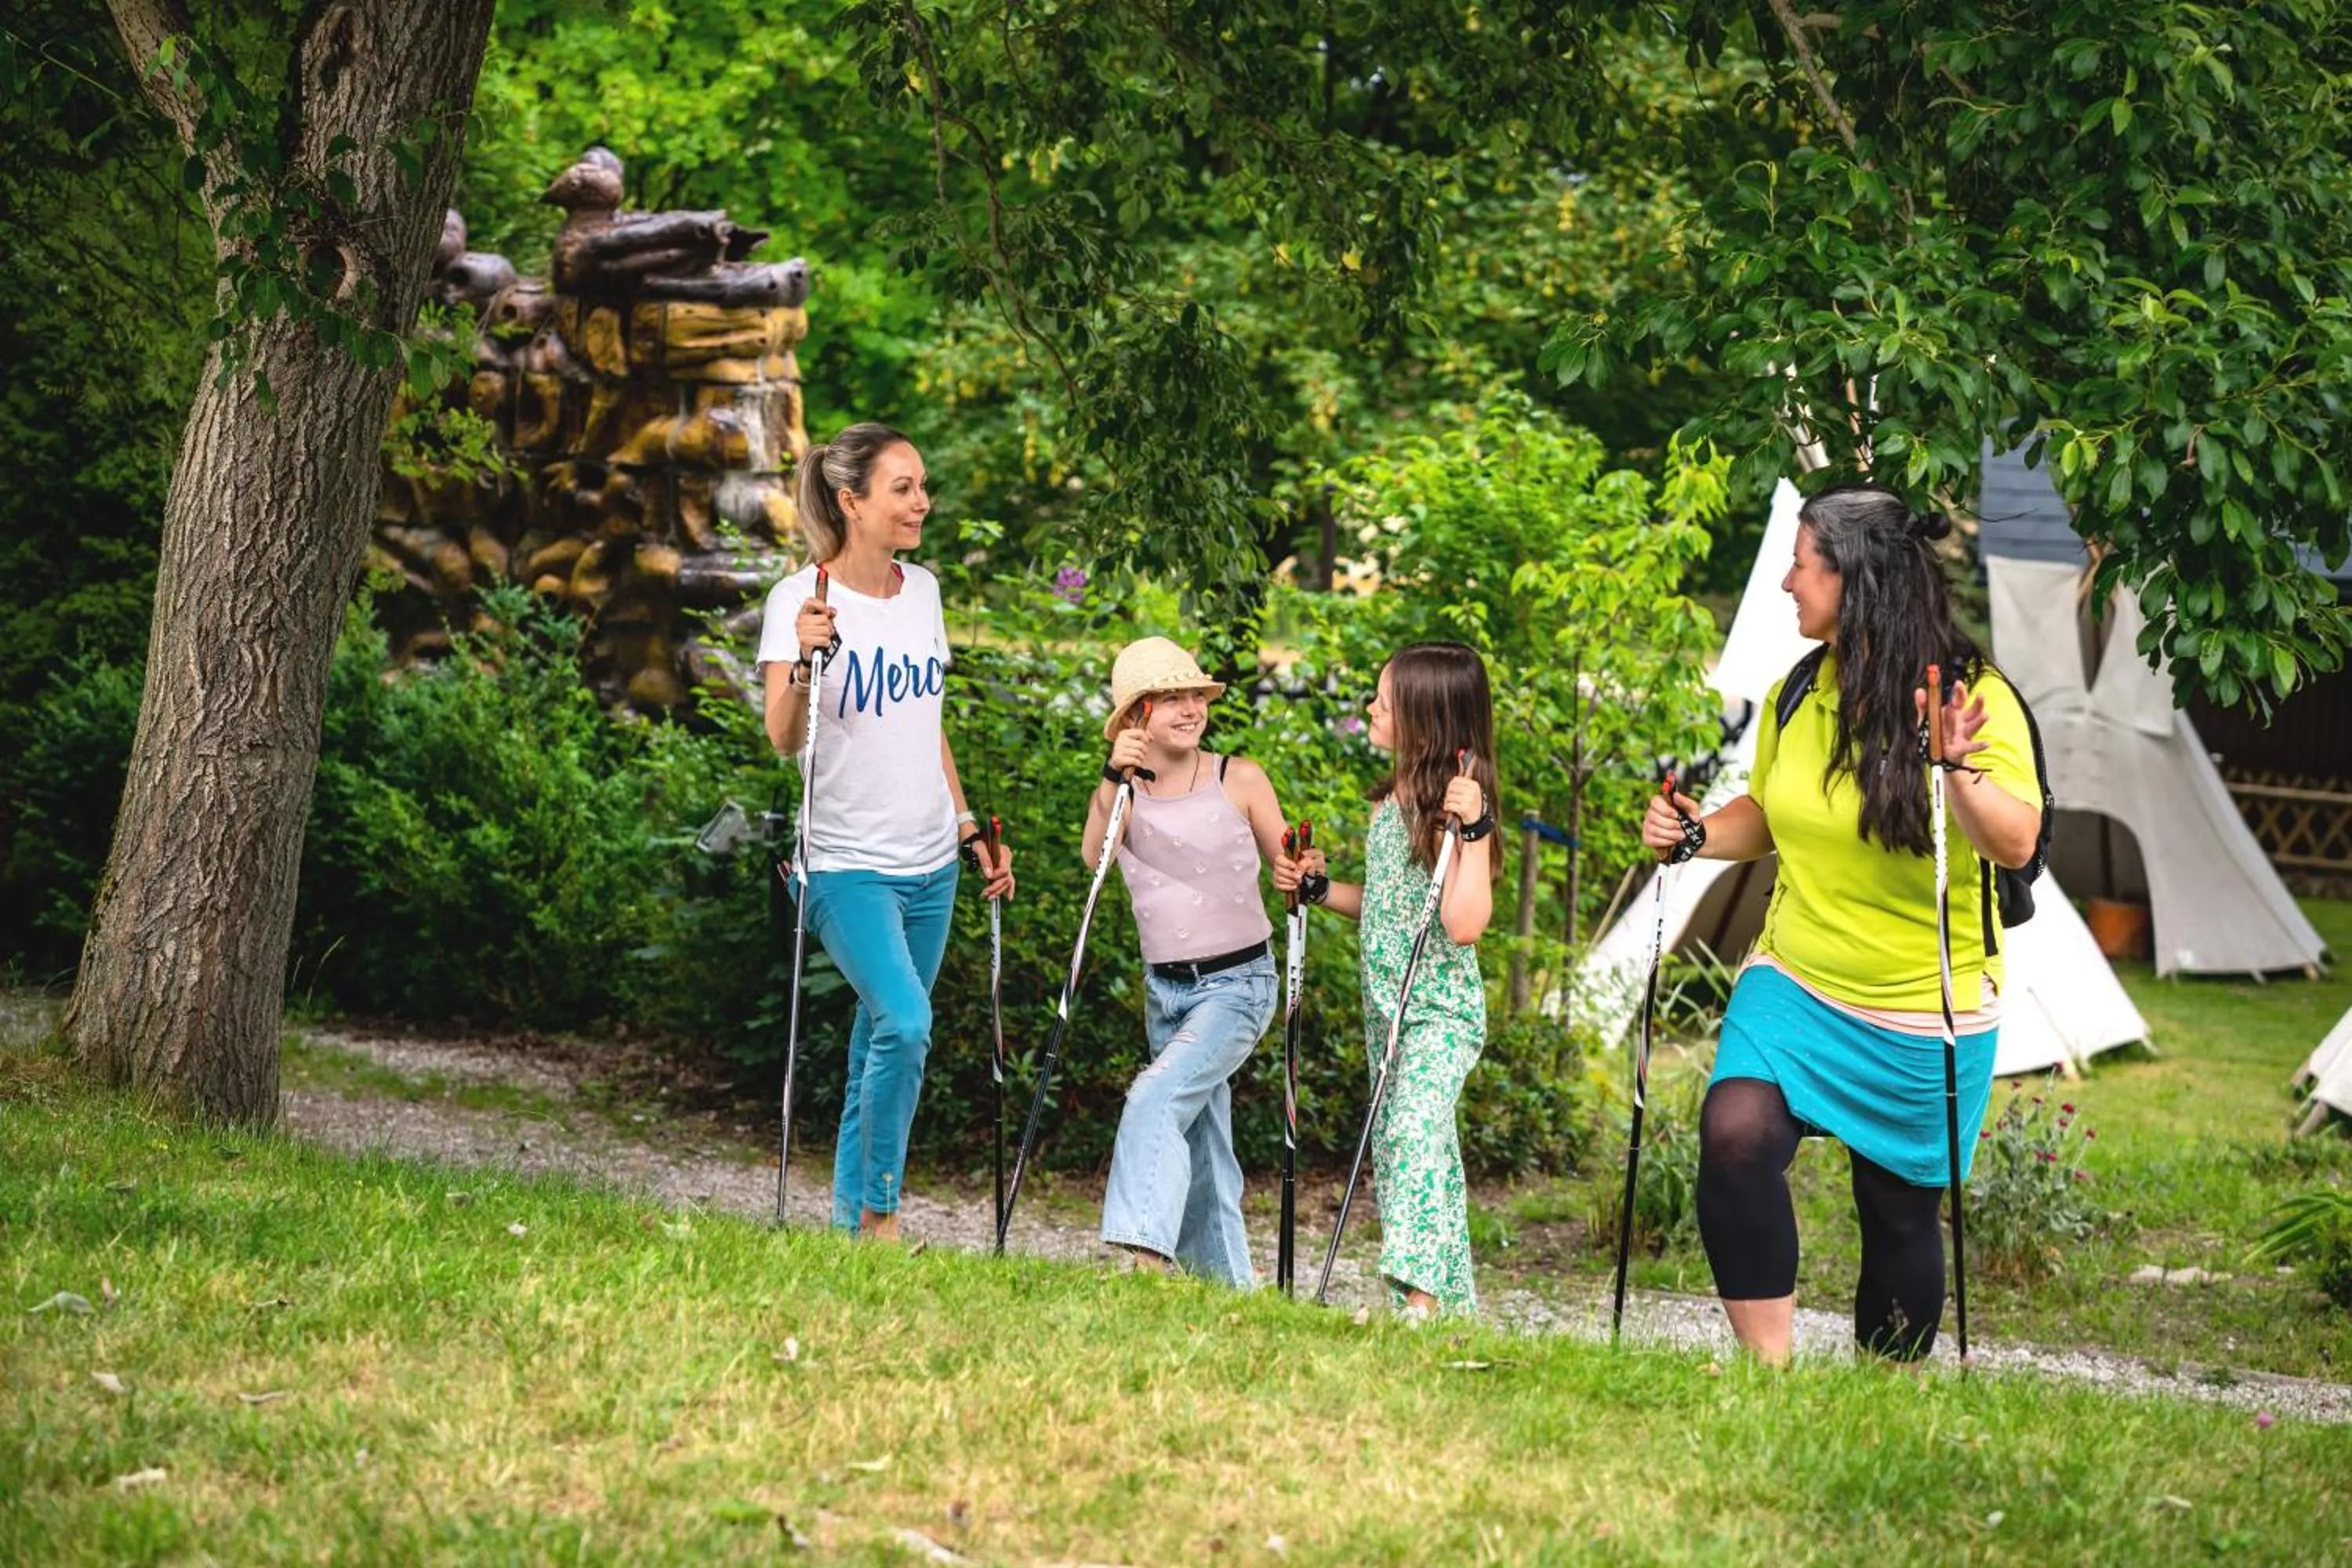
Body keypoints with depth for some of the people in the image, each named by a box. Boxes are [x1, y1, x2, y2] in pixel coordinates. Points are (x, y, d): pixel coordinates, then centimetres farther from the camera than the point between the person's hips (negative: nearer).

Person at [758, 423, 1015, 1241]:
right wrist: (807, 662, -37)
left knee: (885, 1037, 8)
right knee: (905, 1024, -22)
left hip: (928, 865, 7)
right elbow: (783, 739, -20)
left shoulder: (922, 590, 8)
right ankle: (879, 1213, -10)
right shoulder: (801, 599, -11)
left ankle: (850, 1217, 16)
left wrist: (968, 829, 18)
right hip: (848, 866, -6)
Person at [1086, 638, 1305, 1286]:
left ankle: (1145, 1255, -35)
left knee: (1157, 1097, -25)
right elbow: (1095, 855, -19)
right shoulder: (1123, 790, 1)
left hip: (1237, 983, -4)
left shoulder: (1240, 781, -5)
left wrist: (1302, 880, -21)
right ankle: (1227, 1286, 21)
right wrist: (1115, 778, -34)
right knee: (1196, 1145, 10)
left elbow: (1287, 868, 3)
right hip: (1165, 989, 4)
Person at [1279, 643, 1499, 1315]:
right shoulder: (1390, 799, 11)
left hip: (1441, 1012, -10)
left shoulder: (1453, 803, -15)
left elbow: (1463, 923, -24)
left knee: (1414, 1133, -27)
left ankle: (1423, 1300, -37)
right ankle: (1454, 1304, 17)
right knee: (1395, 1155, 10)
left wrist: (1474, 831, -31)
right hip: (1388, 1009, 10)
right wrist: (1320, 889, 12)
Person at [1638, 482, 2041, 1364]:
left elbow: (2016, 846, -26)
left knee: (1899, 1210, 7)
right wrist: (1695, 835, 1)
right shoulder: (1796, 696, 3)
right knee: (1735, 1133, -22)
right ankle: (1767, 1366, -16)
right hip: (1795, 985, 4)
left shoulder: (1974, 697, -13)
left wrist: (1960, 770, -43)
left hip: (1926, 1011, -4)